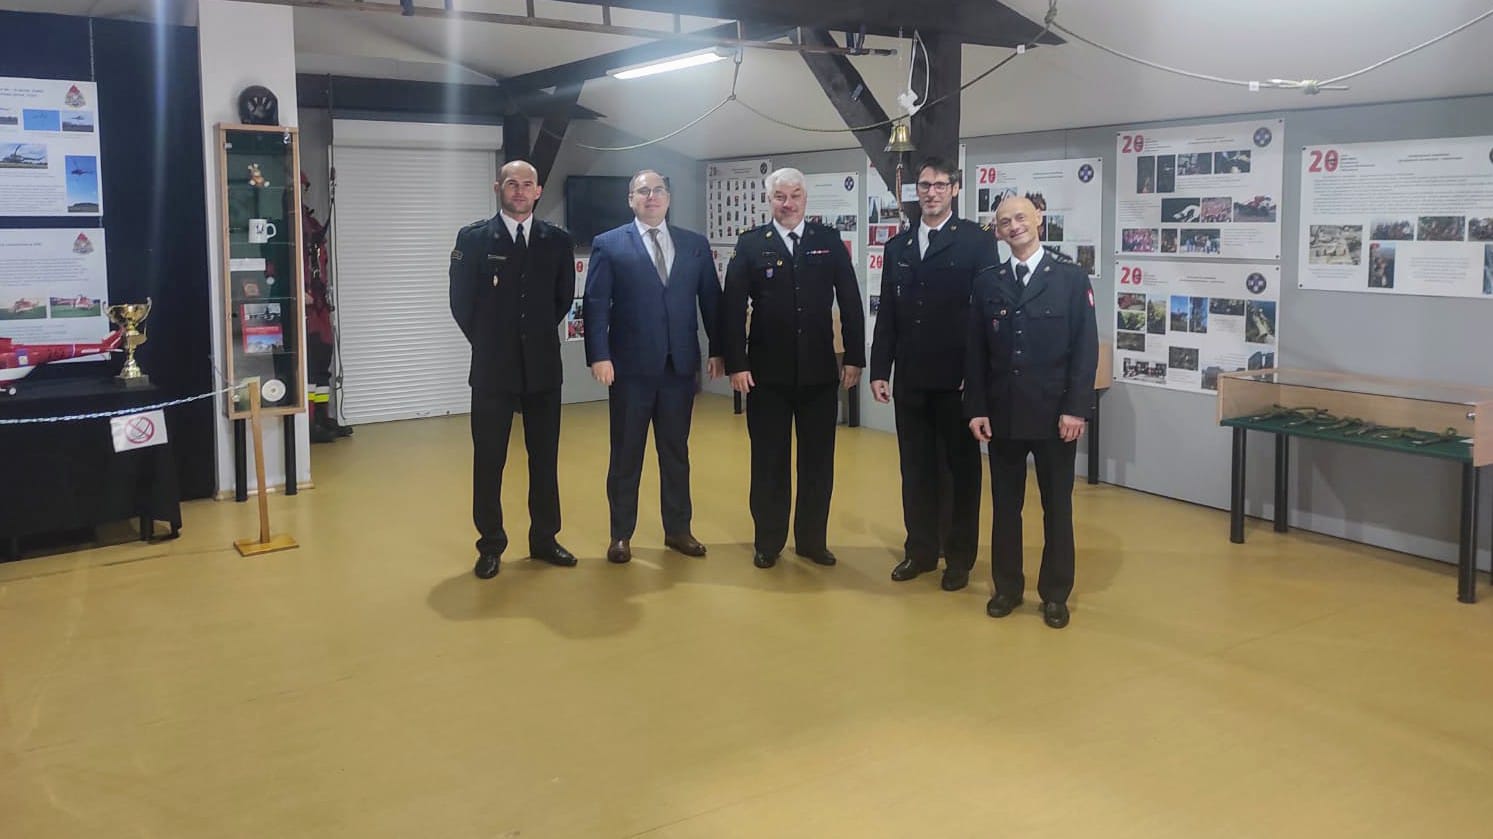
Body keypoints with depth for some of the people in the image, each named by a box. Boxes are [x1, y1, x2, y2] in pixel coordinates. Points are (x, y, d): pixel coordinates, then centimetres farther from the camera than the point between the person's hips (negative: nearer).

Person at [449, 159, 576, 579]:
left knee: (545, 458, 9)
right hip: (493, 368, -2)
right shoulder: (473, 237, -4)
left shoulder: (557, 240, 3)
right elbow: (461, 301, 1)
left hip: (543, 366, 2)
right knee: (488, 460, 4)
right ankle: (490, 545, 15)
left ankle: (544, 538, 20)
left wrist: (539, 336, 12)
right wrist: (489, 343, 6)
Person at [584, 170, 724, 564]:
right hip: (630, 366, -3)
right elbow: (596, 305, -6)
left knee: (676, 452, 12)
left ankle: (677, 530, 23)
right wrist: (599, 356, -15)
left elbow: (711, 299, 9)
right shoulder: (608, 245, 0)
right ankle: (621, 535, 17)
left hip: (681, 364, 3)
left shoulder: (695, 244, 9)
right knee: (626, 455, 7)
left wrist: (719, 350, 3)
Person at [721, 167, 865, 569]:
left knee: (818, 460, 8)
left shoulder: (830, 241, 4)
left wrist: (854, 357, 0)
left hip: (819, 371, 1)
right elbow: (732, 308, -3)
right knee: (769, 460, 7)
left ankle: (812, 539, 21)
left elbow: (850, 302, 4)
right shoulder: (750, 244, 0)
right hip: (767, 372, -1)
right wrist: (736, 363, -9)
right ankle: (768, 541, 19)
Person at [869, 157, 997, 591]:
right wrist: (879, 370, 5)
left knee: (962, 469, 7)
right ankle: (921, 550, 23)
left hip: (958, 378, -4)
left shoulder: (978, 241, -3)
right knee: (916, 468, 11)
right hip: (911, 378, 4)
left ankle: (960, 557, 18)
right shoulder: (898, 246, 11)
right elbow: (887, 314, 11)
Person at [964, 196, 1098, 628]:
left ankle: (1055, 594, 19)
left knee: (1057, 506, 7)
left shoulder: (1071, 277, -1)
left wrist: (1076, 407, -12)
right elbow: (976, 351, 6)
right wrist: (976, 408, -1)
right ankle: (1007, 587, 23)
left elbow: (1086, 348, -5)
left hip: (1054, 413, -2)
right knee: (1005, 504, 10)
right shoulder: (987, 282, 6)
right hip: (1002, 413, 2)